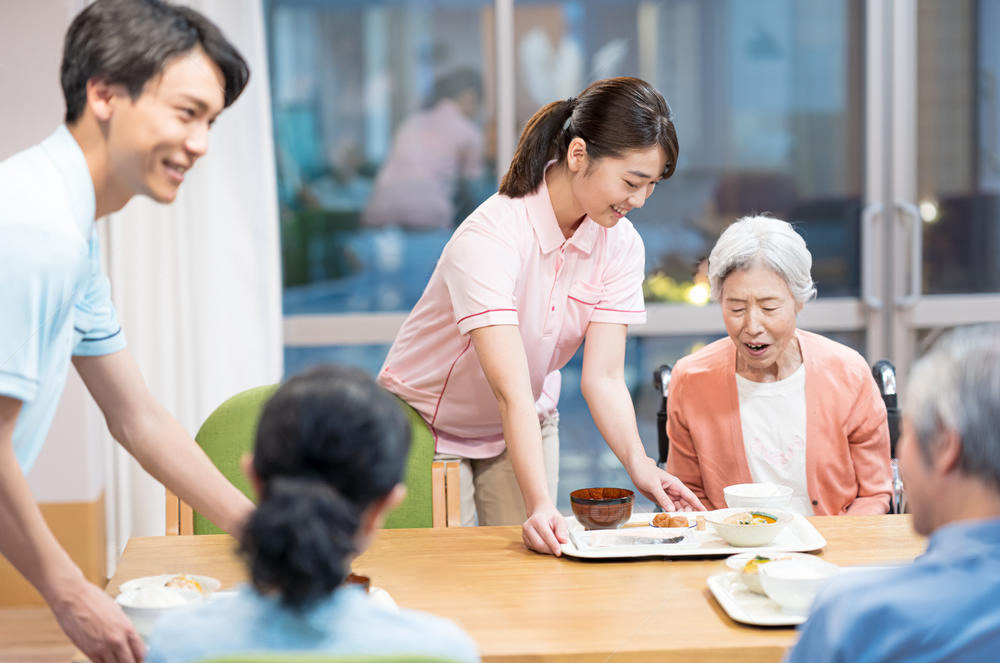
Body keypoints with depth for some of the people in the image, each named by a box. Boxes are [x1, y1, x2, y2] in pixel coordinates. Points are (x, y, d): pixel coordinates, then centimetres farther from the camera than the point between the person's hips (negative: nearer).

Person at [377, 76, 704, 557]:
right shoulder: (486, 240, -33)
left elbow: (603, 377, -18)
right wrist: (540, 505, -49)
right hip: (428, 423, -5)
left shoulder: (621, 246, -13)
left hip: (530, 424, 5)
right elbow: (511, 391, -40)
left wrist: (638, 463, -34)